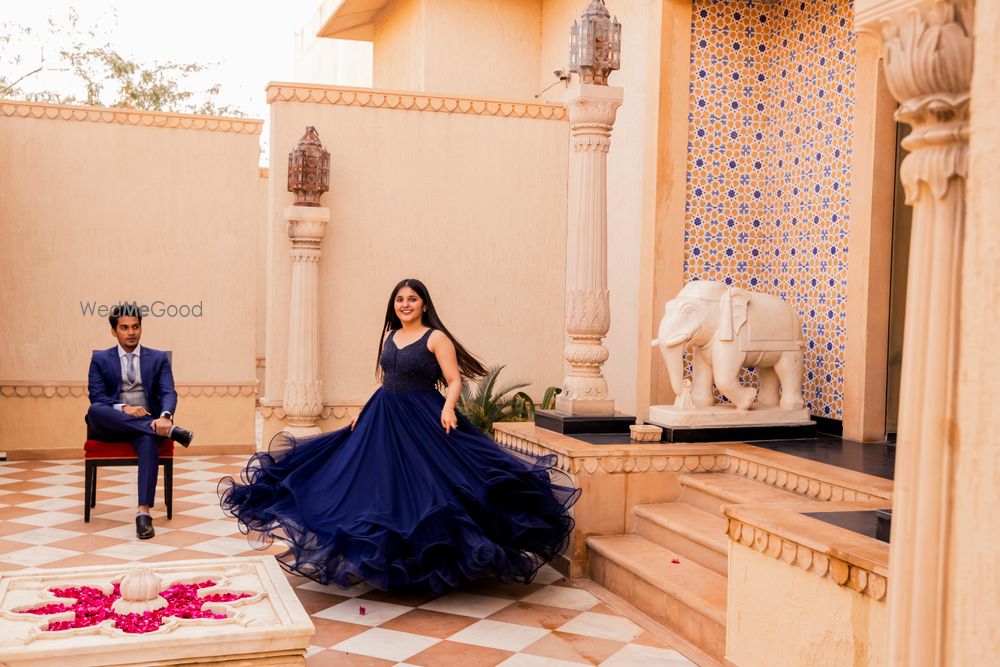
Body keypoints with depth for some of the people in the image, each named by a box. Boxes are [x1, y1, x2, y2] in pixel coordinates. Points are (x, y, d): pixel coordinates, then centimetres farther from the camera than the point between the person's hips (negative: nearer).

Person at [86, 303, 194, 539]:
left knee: (149, 439, -37)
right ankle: (169, 431, -35)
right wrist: (123, 409, -21)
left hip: (146, 423, 0)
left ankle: (143, 511, -43)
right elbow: (97, 398, 0)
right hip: (110, 427, 1)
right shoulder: (100, 359, 12)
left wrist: (164, 416, -26)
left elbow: (168, 393, -2)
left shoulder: (158, 358, 12)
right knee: (94, 410, -35)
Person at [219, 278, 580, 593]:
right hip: (383, 419, 7)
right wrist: (365, 413, 17)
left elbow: (454, 381, -12)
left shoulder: (437, 338, -7)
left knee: (421, 491, -5)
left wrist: (448, 407, -29)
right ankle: (389, 556, 22)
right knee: (382, 488, 9)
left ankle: (428, 559, 7)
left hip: (422, 423, -7)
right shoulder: (390, 335, 12)